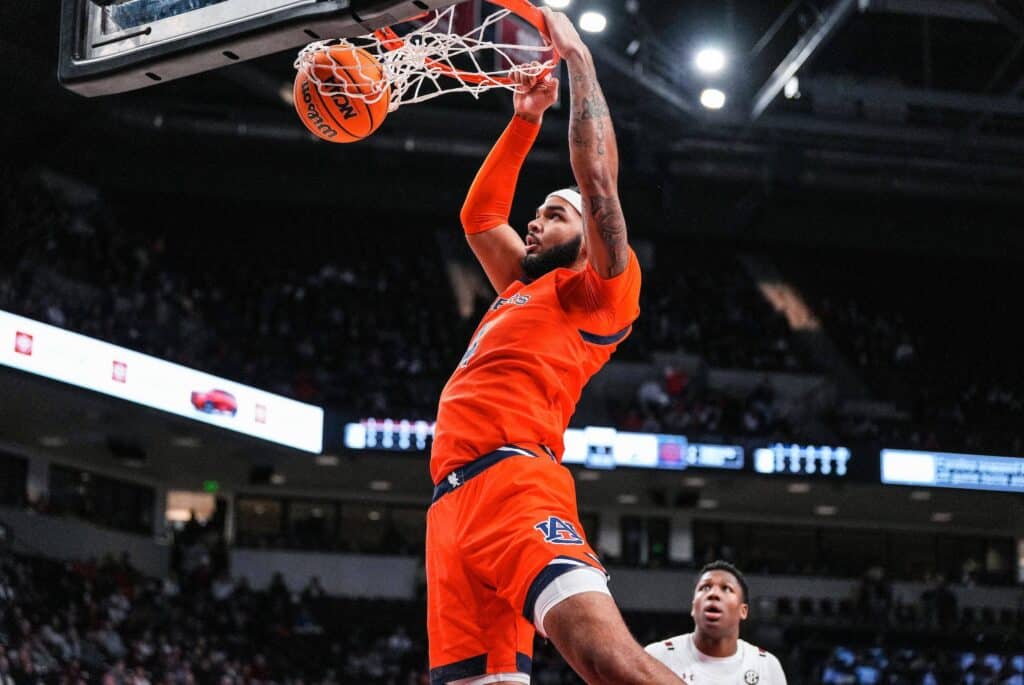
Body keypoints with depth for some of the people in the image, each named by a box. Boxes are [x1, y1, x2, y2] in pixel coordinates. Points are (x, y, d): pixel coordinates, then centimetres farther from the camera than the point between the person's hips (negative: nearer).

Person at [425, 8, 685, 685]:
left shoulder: (600, 290, 11)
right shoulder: (524, 291, 33)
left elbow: (598, 178, 1)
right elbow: (479, 216, 41)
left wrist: (579, 59, 8)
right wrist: (525, 120, 35)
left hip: (513, 482, -8)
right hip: (454, 499, 8)